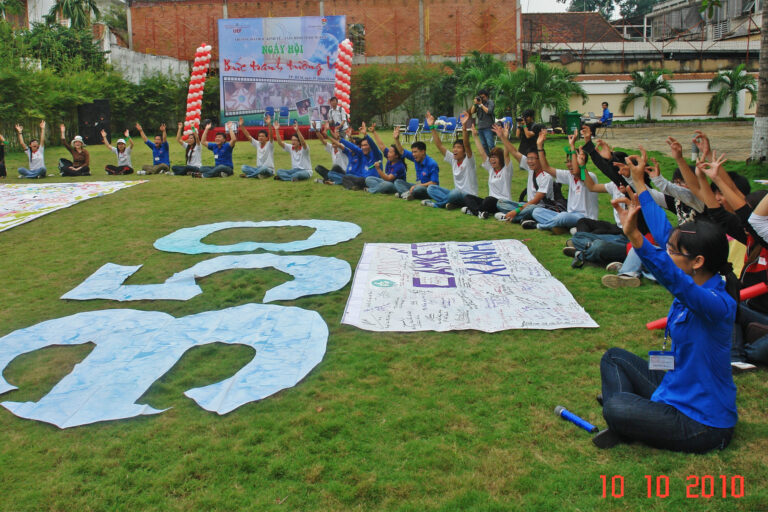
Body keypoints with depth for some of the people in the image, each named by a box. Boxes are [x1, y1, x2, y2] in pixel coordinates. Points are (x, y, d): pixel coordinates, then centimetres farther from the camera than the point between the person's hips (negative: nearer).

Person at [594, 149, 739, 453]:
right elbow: (664, 235, 5)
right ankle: (627, 418, 1)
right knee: (614, 357, 14)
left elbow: (672, 278, -48)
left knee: (615, 410, -26)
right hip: (676, 386, 9)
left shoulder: (717, 304, -28)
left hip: (703, 423, -9)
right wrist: (640, 185, 10)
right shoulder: (695, 284, -3)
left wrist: (634, 237, -62)